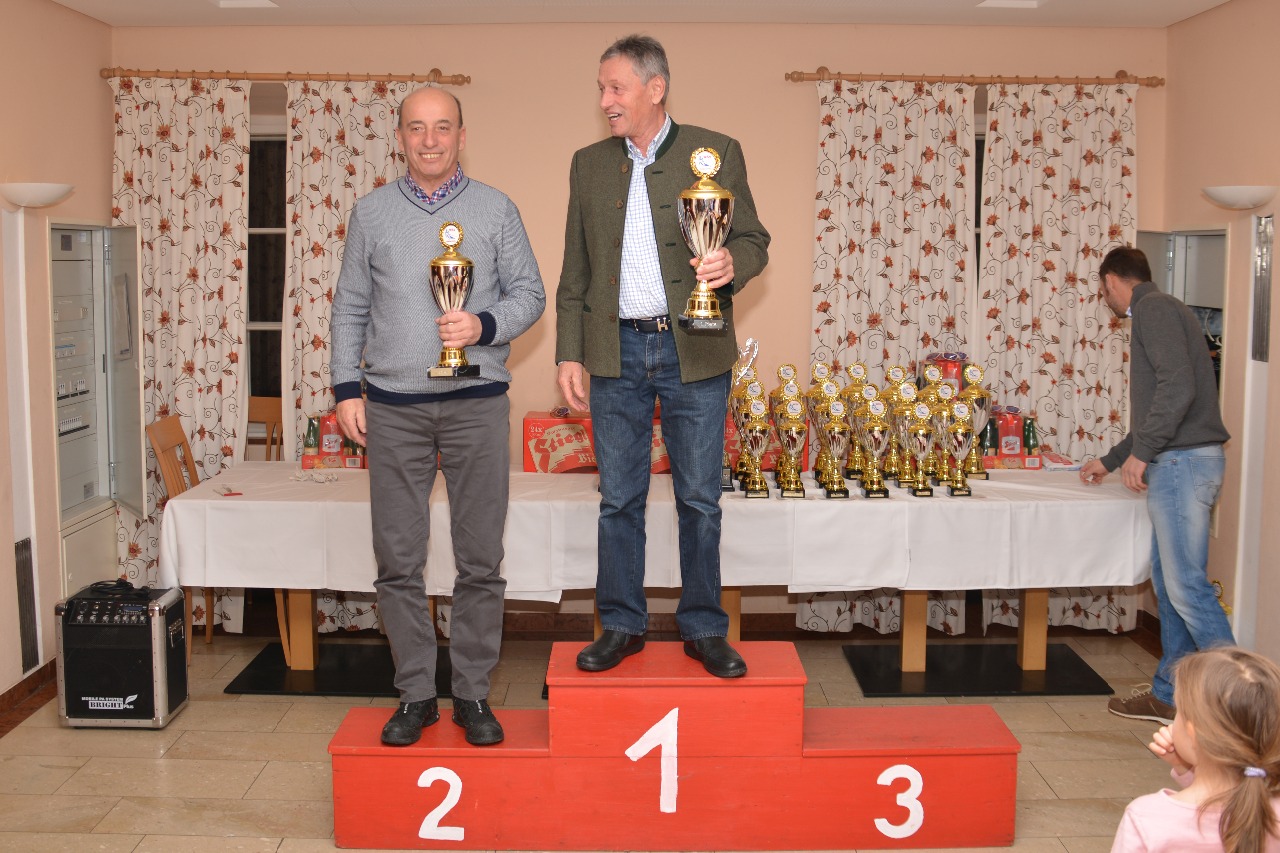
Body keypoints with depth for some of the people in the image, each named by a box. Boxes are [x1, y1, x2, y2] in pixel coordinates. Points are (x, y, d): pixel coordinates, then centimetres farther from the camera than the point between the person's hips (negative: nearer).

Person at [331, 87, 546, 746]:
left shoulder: (496, 210, 6)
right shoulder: (372, 213, 10)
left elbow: (529, 293, 6)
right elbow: (350, 307, 11)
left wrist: (484, 326, -14)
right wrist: (346, 388, 4)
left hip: (476, 402, -1)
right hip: (392, 406, 1)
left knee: (480, 560, 3)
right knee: (398, 561, 3)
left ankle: (472, 694, 15)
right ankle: (415, 695, 16)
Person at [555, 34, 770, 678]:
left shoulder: (716, 153, 2)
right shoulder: (588, 164, 11)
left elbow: (754, 241, 4)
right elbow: (575, 269, 13)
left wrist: (732, 263, -19)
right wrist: (569, 352, 7)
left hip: (693, 351, -2)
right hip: (615, 351, 3)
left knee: (700, 499, 4)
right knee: (619, 499, 8)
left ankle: (704, 629, 18)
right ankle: (622, 625, 21)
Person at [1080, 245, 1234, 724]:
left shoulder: (1154, 308, -7)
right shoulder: (1156, 312, 24)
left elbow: (1178, 386, -21)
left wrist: (1141, 453, -17)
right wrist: (1110, 462, 38)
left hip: (1183, 461, -10)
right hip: (1175, 463, 10)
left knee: (1186, 584, -10)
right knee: (1168, 582, 12)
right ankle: (1170, 695, 19)